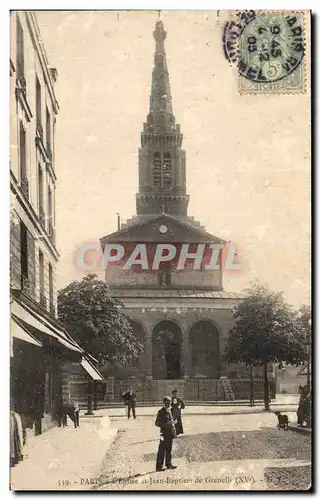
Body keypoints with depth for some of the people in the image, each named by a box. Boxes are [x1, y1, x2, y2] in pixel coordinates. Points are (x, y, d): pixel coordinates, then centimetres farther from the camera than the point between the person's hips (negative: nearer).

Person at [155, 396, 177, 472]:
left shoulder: (169, 411, 14)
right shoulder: (161, 412, -11)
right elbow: (157, 423, -14)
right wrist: (166, 424, -22)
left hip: (170, 434, 9)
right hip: (164, 434, -9)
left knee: (169, 450, 18)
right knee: (162, 450, -5)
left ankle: (169, 464, 28)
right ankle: (159, 466, -3)